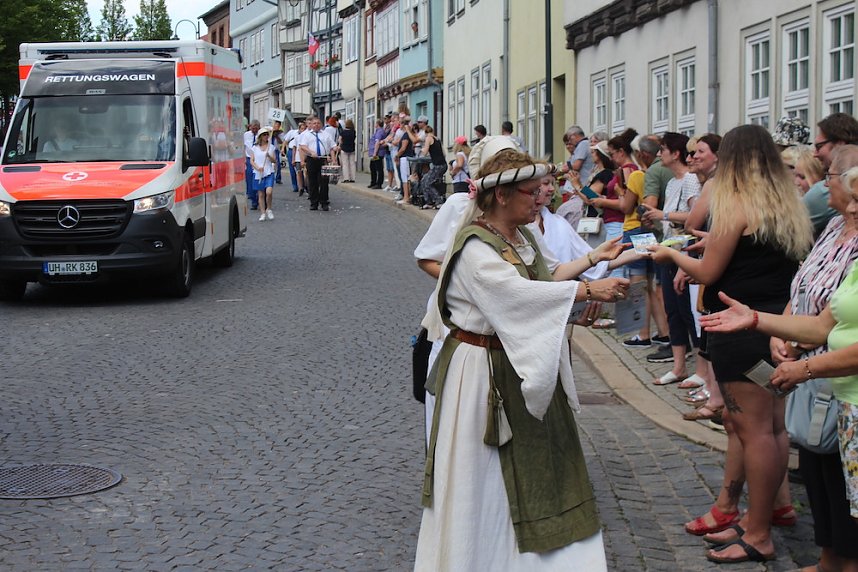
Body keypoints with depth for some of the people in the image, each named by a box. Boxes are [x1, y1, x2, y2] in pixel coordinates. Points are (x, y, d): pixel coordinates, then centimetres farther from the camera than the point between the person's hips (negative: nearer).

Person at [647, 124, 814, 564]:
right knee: (774, 425, 13)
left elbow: (707, 273, -11)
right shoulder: (790, 206, 11)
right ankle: (764, 511, 24)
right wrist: (718, 242, 27)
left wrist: (671, 254, 6)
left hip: (743, 327, -8)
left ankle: (758, 536, 3)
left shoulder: (736, 205, -13)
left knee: (754, 429, -3)